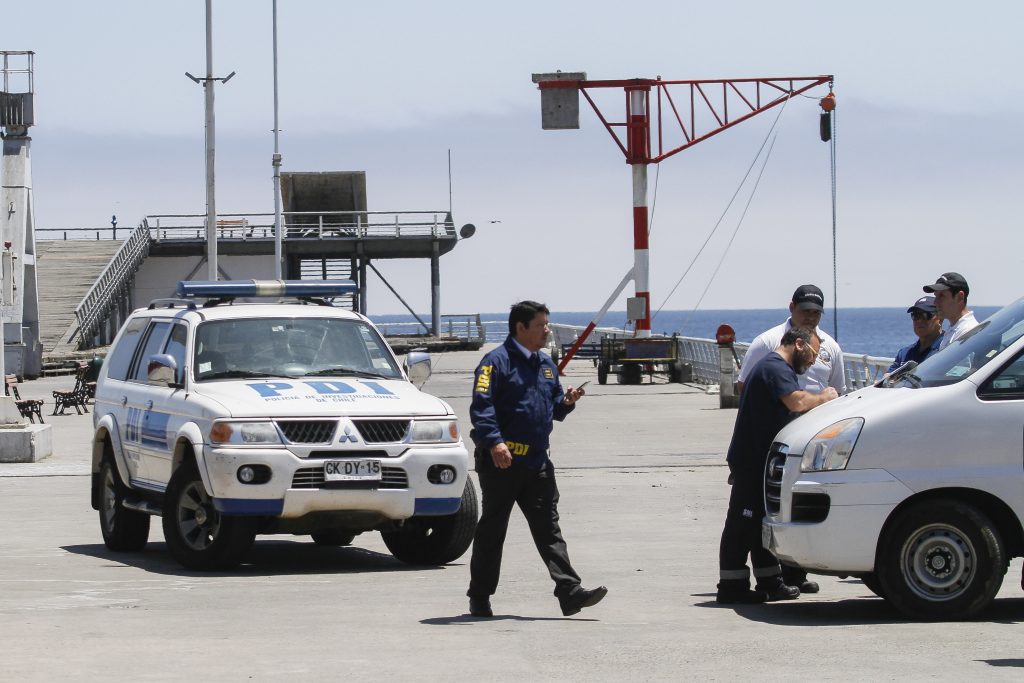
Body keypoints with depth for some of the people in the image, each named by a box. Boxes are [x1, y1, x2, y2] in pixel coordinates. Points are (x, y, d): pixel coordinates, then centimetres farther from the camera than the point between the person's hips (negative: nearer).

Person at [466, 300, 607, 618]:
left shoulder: (546, 364, 16)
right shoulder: (497, 361, -8)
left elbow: (553, 408, 24)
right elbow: (481, 406, -17)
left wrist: (566, 402, 1)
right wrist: (494, 441, -30)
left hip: (537, 462, 6)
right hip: (502, 461, -6)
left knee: (548, 528, 0)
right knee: (492, 529, 3)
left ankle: (570, 592, -7)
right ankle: (479, 597, 12)